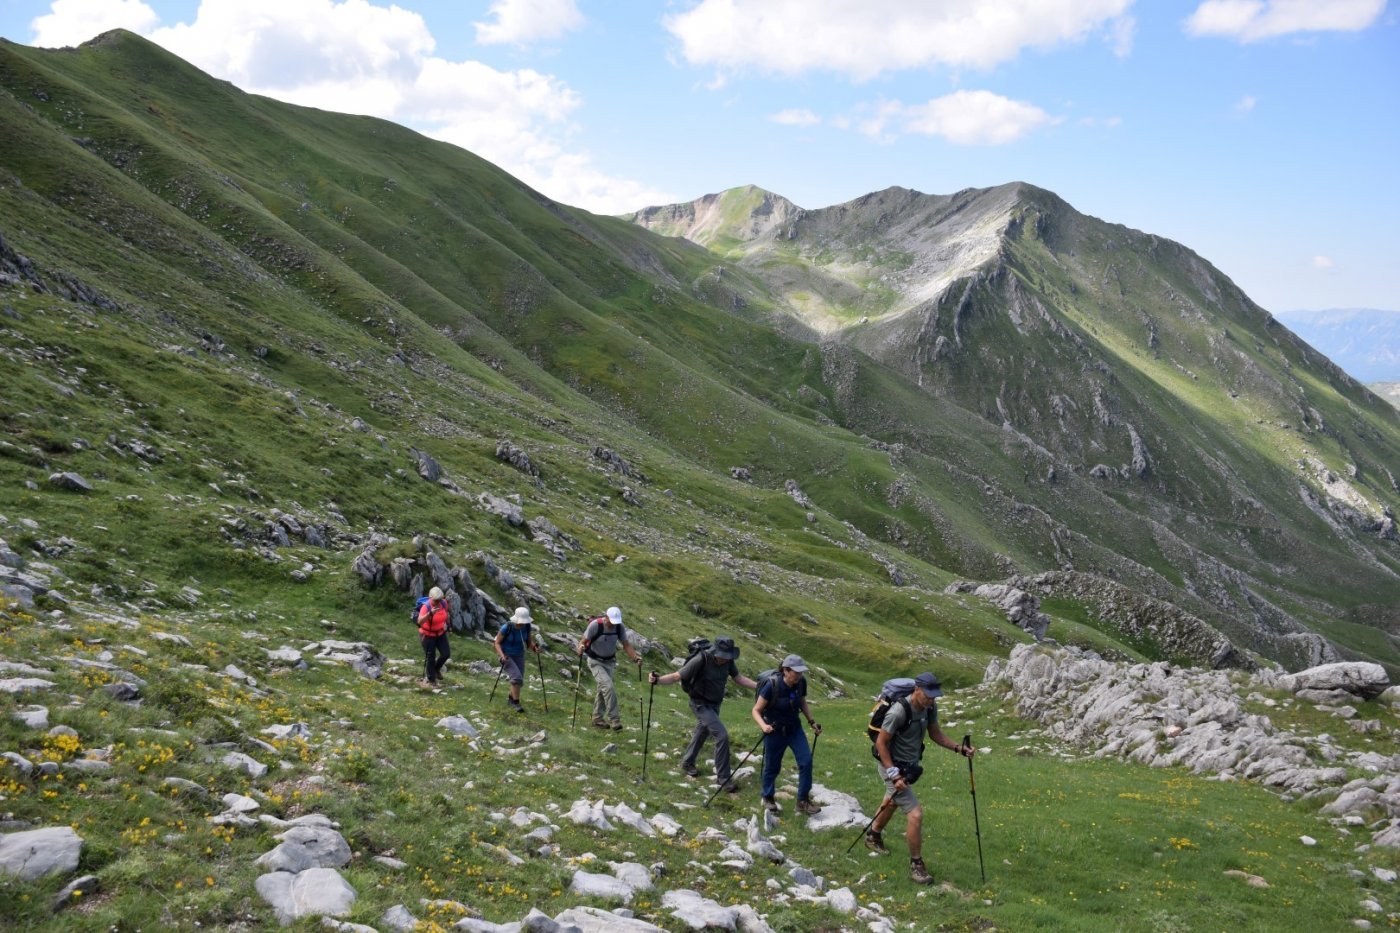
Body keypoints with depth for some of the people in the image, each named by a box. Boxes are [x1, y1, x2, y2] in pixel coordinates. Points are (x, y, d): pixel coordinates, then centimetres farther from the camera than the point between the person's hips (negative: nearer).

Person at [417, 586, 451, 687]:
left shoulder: (443, 603, -11)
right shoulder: (426, 607, -29)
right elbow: (420, 621, -44)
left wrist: (446, 623, 7)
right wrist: (430, 613, -55)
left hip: (440, 633, 5)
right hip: (428, 635, -5)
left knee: (446, 653, -3)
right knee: (430, 657, 4)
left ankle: (437, 668, 28)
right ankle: (431, 680, 23)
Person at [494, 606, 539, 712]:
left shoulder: (527, 627, -14)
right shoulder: (506, 628, -27)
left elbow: (529, 642, -5)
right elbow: (497, 643, -17)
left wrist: (534, 648, -28)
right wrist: (502, 656, -32)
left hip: (519, 656, 5)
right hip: (506, 656, -5)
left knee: (519, 680, 9)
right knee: (517, 678, -21)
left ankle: (510, 699, 36)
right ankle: (516, 703, -7)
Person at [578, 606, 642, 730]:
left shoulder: (620, 627, -11)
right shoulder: (595, 625, -24)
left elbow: (626, 644, -5)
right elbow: (583, 641, -21)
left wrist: (635, 657, -19)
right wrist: (581, 648, -44)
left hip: (609, 662, 5)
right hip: (595, 662, -5)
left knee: (603, 689, 13)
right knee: (608, 686, -20)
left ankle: (597, 718, 30)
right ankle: (614, 719, -17)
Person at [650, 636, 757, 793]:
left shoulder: (728, 661, -10)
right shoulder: (701, 660, -28)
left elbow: (739, 678, 6)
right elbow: (677, 676, -28)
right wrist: (658, 680, -43)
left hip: (714, 705, 7)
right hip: (701, 705, -7)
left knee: (702, 733, 24)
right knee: (722, 735, -15)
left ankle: (687, 763, 48)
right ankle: (723, 777, -4)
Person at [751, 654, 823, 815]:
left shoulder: (801, 683, -12)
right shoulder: (772, 686, -25)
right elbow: (756, 710, -17)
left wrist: (812, 721, 0)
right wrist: (763, 725, -33)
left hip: (794, 728, 4)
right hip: (775, 731, -4)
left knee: (806, 760, -8)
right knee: (772, 766, 9)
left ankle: (803, 801, 5)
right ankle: (768, 797, 34)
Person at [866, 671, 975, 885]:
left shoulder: (930, 707, -8)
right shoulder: (899, 711, -31)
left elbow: (935, 733, 7)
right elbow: (880, 743, -24)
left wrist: (959, 748, -8)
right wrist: (894, 775, -26)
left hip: (910, 765, 9)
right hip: (893, 766, -9)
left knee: (892, 801, 30)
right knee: (915, 814, -14)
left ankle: (873, 835, 56)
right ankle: (916, 865, 2)